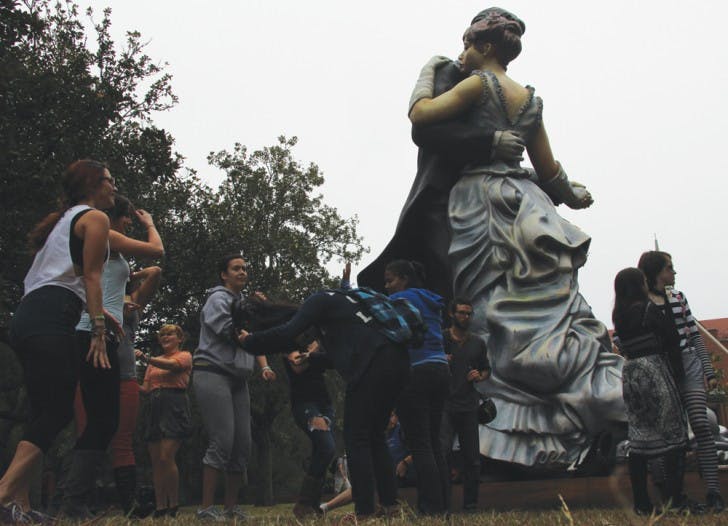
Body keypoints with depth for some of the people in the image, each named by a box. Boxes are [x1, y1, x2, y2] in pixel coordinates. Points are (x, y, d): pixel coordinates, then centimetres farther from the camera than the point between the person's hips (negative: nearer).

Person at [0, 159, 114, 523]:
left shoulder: (65, 219, 30)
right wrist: (99, 332, -9)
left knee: (44, 415, 8)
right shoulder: (95, 218, 4)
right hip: (51, 320, -9)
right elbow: (91, 277, -5)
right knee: (57, 413, -12)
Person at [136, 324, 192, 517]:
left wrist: (145, 358, -29)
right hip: (155, 408, 6)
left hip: (174, 407, -6)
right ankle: (160, 507, 1)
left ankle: (174, 506, -10)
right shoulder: (155, 361, 23)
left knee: (166, 457, -17)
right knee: (156, 460, 0)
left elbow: (172, 365, -16)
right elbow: (146, 388, 18)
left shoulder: (184, 356, 6)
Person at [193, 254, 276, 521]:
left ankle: (231, 507, 10)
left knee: (242, 444, 3)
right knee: (222, 441, -15)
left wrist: (264, 366, -3)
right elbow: (231, 333, -14)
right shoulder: (218, 298, -1)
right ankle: (207, 508, -11)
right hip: (213, 374, -8)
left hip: (237, 379, 8)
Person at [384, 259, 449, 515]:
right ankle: (443, 505, 7)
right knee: (433, 442, 10)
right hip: (439, 370, 8)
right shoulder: (431, 301, 22)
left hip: (416, 373, -8)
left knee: (419, 443, -8)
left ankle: (431, 507, -11)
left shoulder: (401, 299, -2)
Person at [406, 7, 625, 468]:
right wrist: (572, 194, 39)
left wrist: (428, 72, 11)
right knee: (554, 305, 4)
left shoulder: (479, 84, -2)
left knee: (505, 315, -9)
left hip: (482, 200, -6)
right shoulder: (531, 100, 17)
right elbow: (548, 170, 20)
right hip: (525, 203, 6)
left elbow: (419, 113, -6)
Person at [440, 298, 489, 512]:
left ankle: (471, 503, 14)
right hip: (444, 404, -4)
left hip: (469, 406, 4)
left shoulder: (478, 343, 14)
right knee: (443, 451, -15)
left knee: (472, 457, 5)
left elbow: (486, 369, 24)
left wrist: (480, 376, 1)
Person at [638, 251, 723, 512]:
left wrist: (709, 371, 10)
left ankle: (713, 491, -11)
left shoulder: (678, 297, 13)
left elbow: (695, 335, 15)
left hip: (689, 366, 3)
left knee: (701, 425, -10)